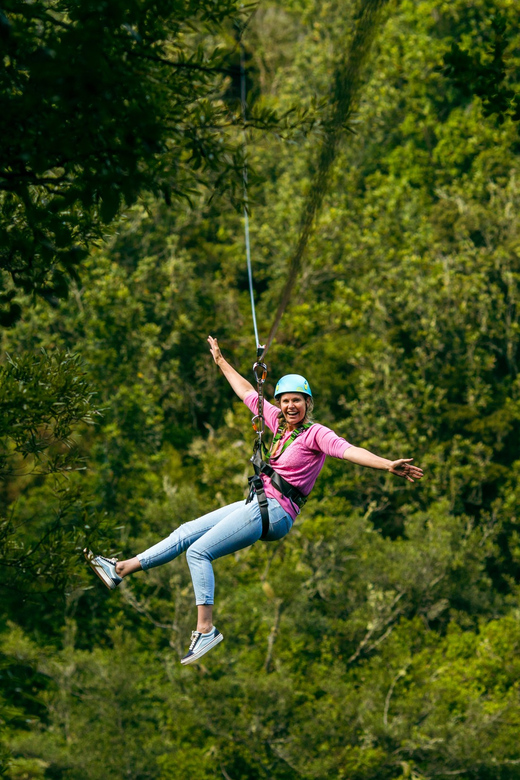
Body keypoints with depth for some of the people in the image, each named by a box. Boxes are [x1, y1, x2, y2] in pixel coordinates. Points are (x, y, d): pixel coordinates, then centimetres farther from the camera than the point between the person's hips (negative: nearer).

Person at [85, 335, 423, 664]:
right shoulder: (278, 421, 12)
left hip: (274, 512, -8)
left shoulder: (316, 434, -10)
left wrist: (388, 465, -40)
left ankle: (206, 629, -16)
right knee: (186, 532, 9)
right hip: (258, 504, 8)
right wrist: (221, 361, 35)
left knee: (198, 551, -14)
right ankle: (122, 568, 15)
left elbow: (349, 451, -25)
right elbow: (247, 392, 25)